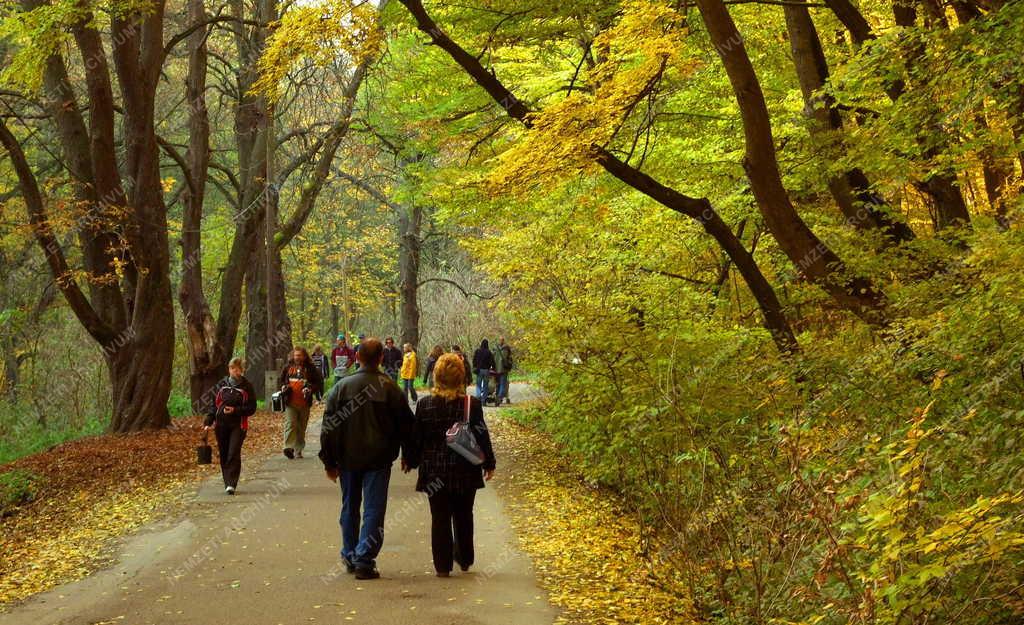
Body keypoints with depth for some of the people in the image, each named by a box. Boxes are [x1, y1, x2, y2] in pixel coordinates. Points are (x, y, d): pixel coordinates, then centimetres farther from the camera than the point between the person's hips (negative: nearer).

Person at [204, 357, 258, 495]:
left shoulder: (247, 387, 0)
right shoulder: (221, 385, 8)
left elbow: (251, 408, -1)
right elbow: (213, 405, 11)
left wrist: (235, 410, -15)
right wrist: (208, 422, 1)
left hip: (238, 425, -3)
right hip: (221, 425, 3)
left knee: (234, 454, -13)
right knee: (223, 455, 7)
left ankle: (231, 484, -14)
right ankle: (227, 483, 18)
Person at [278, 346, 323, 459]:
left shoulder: (310, 369, 3)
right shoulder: (288, 367, 9)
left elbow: (319, 383, 5)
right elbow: (280, 380, 22)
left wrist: (310, 389, -13)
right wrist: (283, 386, 1)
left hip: (304, 403, 0)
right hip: (290, 403, 0)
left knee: (301, 427, 9)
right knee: (290, 424, -17)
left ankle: (298, 451, 18)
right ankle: (289, 447, -28)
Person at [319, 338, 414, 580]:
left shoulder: (342, 387, -3)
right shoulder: (390, 388, -8)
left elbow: (329, 426, -1)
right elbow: (405, 424, -2)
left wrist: (329, 462, 6)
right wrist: (408, 456, 12)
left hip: (348, 459, 2)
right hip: (379, 460, -2)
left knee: (350, 508, 17)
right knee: (374, 510, 0)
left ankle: (350, 555, 27)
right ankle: (364, 560, -7)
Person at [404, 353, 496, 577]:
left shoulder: (424, 405, -8)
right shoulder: (472, 405, -10)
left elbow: (415, 439, -1)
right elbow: (482, 437, -4)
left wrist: (410, 461, 16)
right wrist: (489, 464, 9)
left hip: (434, 473, 0)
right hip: (465, 472, 0)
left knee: (440, 518, 6)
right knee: (463, 517, 17)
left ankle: (442, 565, 8)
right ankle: (464, 559, 28)